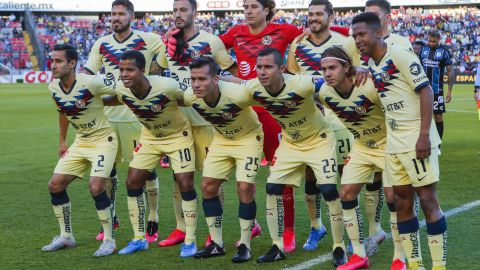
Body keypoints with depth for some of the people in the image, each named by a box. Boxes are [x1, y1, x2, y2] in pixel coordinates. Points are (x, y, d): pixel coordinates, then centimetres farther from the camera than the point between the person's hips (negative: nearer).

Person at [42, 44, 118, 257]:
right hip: (80, 142, 7)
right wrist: (62, 141, 19)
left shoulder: (90, 83, -25)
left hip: (103, 141, -7)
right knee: (55, 185, 3)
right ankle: (66, 237, 19)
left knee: (96, 187, -21)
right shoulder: (53, 87, -3)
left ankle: (109, 240, -4)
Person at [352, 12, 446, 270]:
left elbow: (426, 92, -16)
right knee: (402, 202, 9)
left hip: (417, 140, -8)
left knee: (427, 200, -5)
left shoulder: (401, 55, -13)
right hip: (393, 143, 8)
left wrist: (424, 135, -21)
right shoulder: (371, 64, 10)